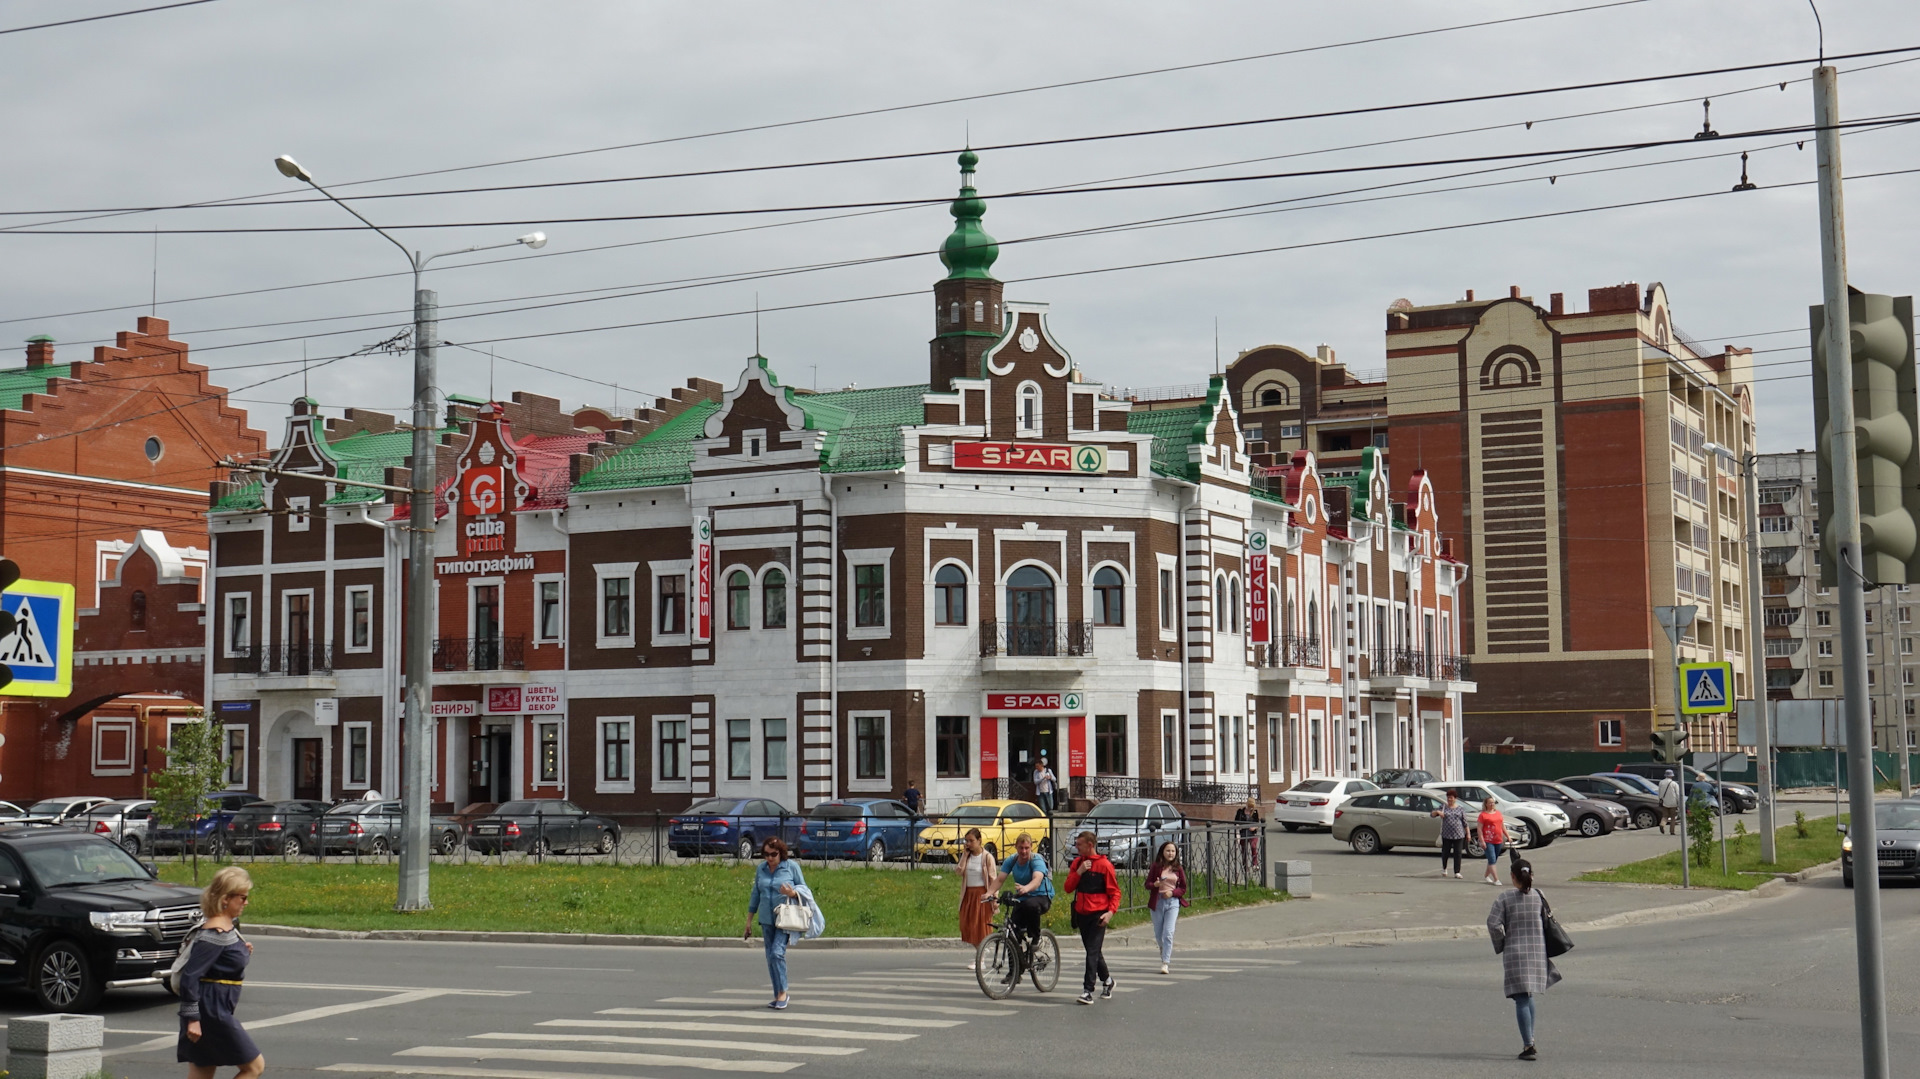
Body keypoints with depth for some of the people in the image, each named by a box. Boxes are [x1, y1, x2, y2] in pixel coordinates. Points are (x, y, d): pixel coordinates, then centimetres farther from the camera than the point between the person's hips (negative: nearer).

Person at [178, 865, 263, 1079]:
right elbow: (190, 976, -22)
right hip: (211, 1012, -10)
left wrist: (243, 952, 5)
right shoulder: (215, 933, -18)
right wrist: (192, 1018, -22)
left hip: (218, 1011, 10)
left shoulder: (229, 925, 11)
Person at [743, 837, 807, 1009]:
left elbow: (804, 887, 3)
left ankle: (782, 992, -8)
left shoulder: (792, 867, -3)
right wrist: (749, 920, 18)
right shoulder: (761, 869, 9)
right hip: (767, 920, 5)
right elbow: (755, 895, 16)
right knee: (771, 957, 7)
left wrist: (793, 893, -20)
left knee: (777, 953, -18)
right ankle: (778, 995, 16)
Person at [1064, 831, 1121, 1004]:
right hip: (1081, 913, 6)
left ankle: (1088, 991, -13)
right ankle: (1106, 980, 35)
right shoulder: (1077, 862, 9)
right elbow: (1068, 887, 4)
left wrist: (1111, 911, -18)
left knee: (1093, 951, -11)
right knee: (1092, 950, 15)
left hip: (1098, 915, -6)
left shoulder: (1104, 865, -7)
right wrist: (1079, 871, -10)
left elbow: (1115, 892, -5)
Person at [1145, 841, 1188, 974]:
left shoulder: (1178, 869, 5)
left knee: (1168, 933, -13)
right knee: (1158, 934, 9)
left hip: (1172, 902, -1)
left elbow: (1183, 888, 8)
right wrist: (1155, 884, -19)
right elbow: (1147, 884, 2)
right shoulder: (1156, 867, 2)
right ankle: (1165, 954, 37)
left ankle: (1165, 963, -13)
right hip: (1157, 903, 1)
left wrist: (1172, 892, -11)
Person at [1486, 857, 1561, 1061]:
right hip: (1537, 952, 3)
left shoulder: (1506, 897, -7)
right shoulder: (1538, 896, 1)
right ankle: (1529, 1042, 25)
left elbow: (1493, 923, -13)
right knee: (1528, 996, 20)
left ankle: (1528, 1045, -13)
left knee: (1522, 999, -4)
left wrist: (1500, 945, 2)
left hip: (1515, 952, -3)